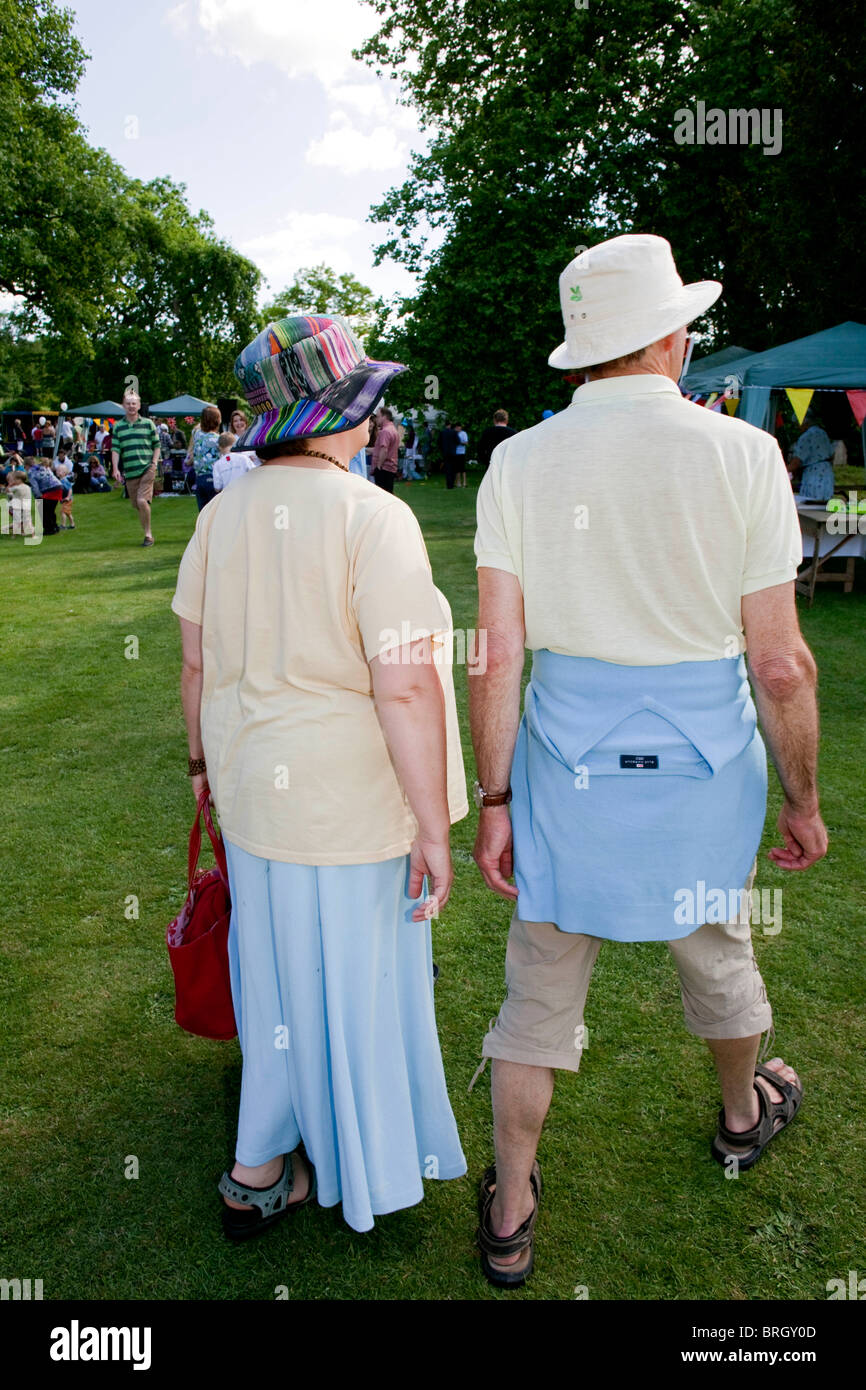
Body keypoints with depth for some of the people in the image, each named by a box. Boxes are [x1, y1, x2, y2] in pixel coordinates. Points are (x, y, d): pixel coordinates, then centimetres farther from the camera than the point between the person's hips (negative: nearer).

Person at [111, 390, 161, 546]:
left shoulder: (148, 424, 7)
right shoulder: (118, 427, 9)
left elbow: (156, 445, 12)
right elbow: (115, 449, 6)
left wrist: (154, 463, -1)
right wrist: (115, 469, -4)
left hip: (147, 468, -3)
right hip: (129, 472, 3)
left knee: (142, 500, -18)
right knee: (136, 504, 6)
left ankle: (148, 533, -4)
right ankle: (148, 534, 19)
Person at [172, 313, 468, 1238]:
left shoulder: (223, 513, 1)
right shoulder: (372, 518, -19)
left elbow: (197, 659, 8)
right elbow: (405, 687, -23)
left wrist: (206, 756, 21)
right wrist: (432, 826, -16)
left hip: (253, 785, 7)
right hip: (350, 799, -7)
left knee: (279, 966, 24)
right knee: (345, 977, 13)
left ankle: (266, 1163, 45)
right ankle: (259, 1174, 33)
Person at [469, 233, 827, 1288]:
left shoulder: (519, 461, -6)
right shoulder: (741, 453, -10)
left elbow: (497, 655, -8)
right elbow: (782, 666, -10)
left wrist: (494, 798, 1)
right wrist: (803, 801, 3)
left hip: (565, 763, 1)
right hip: (703, 763, 0)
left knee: (541, 984, 14)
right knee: (714, 950, 25)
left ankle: (510, 1218, 30)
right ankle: (744, 1114, 55)